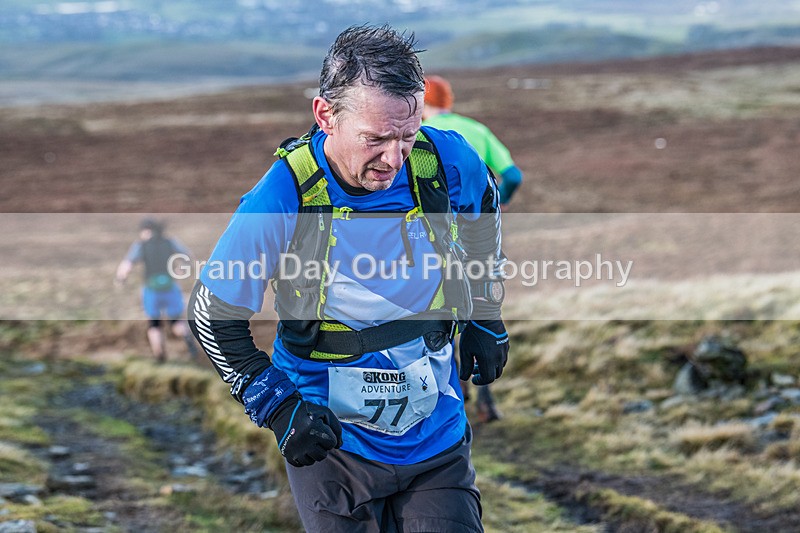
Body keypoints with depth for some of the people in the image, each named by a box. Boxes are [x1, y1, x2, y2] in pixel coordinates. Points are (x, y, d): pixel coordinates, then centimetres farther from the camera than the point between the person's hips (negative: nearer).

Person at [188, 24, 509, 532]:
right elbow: (213, 318, -8)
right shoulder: (283, 200, -21)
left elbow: (482, 211, 14)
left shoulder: (448, 163, -13)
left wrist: (486, 317, 13)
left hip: (437, 439, 2)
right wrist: (276, 407, -14)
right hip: (330, 440, -2)